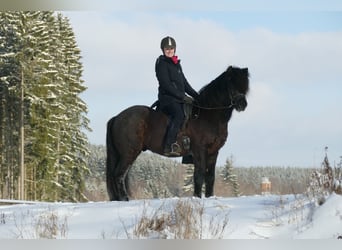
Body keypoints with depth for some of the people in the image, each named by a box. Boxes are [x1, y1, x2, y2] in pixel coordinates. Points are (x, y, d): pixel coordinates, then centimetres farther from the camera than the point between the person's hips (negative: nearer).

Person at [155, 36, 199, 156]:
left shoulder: (177, 64, 22)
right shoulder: (161, 63, -4)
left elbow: (184, 83, 26)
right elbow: (166, 84, -14)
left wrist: (196, 96, 15)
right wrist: (182, 96, -17)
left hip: (179, 99, 9)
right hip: (167, 98, -9)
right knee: (179, 114, -35)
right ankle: (169, 146, -42)